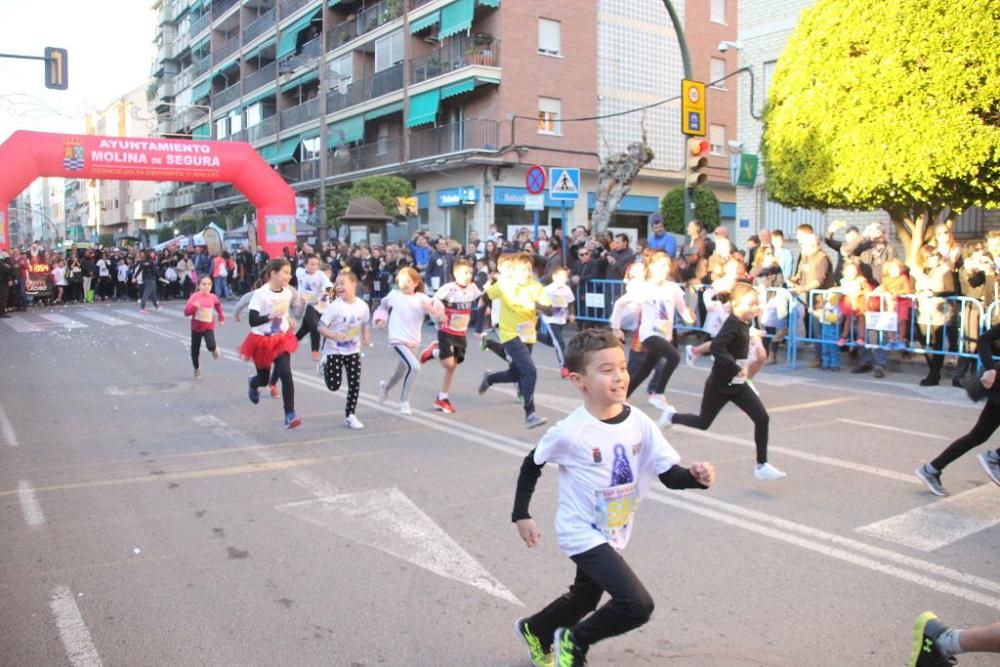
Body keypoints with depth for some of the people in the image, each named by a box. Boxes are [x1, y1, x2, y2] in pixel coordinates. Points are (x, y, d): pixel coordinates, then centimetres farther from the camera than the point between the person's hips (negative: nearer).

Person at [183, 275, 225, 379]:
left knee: (211, 346, -24)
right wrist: (193, 306, -37)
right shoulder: (194, 297, -14)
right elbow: (186, 312, -20)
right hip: (196, 327, 0)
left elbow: (218, 305, 20)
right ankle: (197, 369, 32)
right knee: (195, 350, 10)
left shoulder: (213, 297, -5)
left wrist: (221, 317, 20)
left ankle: (214, 349, 14)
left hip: (209, 327, 0)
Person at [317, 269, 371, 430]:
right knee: (334, 385, -3)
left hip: (353, 351, 3)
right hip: (334, 350, -3)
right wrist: (334, 336, -32)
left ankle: (350, 415, 13)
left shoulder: (362, 306, -7)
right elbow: (320, 327, -16)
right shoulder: (335, 306, -17)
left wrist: (366, 336, -6)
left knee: (355, 384, 0)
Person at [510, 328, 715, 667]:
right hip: (583, 533, -6)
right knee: (638, 605, -18)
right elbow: (532, 465, -7)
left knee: (584, 598, 26)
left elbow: (670, 474, -10)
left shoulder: (639, 422, -10)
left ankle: (535, 630, 56)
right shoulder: (569, 432, -23)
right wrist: (521, 515, -5)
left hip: (614, 533, 6)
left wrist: (696, 476, -30)